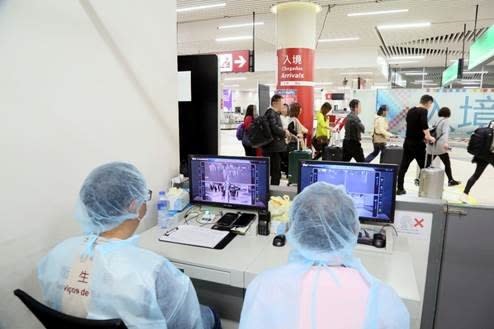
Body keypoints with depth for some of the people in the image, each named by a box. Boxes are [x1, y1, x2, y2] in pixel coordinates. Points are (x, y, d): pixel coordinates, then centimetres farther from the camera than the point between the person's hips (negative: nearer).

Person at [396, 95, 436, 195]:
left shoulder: (410, 111, 14)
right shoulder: (423, 111, -9)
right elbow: (424, 125, -24)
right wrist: (429, 137, -13)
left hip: (408, 142, 7)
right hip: (418, 144, -7)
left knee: (403, 166, 7)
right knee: (424, 167, 2)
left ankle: (400, 189, 10)